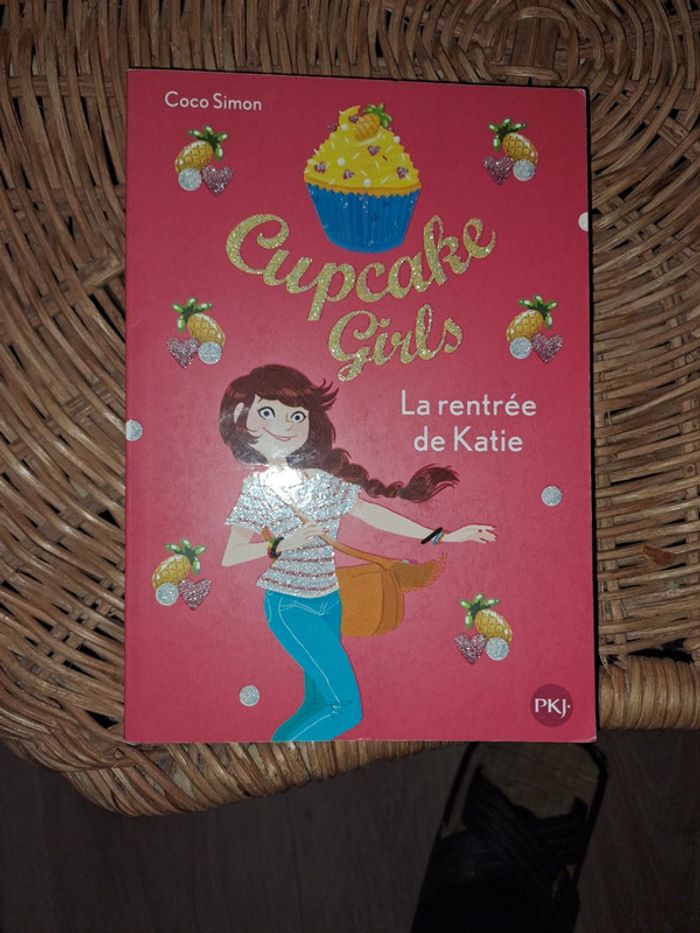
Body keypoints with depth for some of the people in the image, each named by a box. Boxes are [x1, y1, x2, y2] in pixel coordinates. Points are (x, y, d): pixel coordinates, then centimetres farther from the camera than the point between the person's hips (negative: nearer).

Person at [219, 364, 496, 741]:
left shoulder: (326, 479, 3)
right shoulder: (259, 487, -11)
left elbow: (372, 512, 6)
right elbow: (229, 556, -13)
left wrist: (439, 536, 5)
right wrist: (281, 545, -26)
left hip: (328, 602, 6)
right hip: (290, 606, -6)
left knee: (317, 705, 13)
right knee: (346, 708, -8)